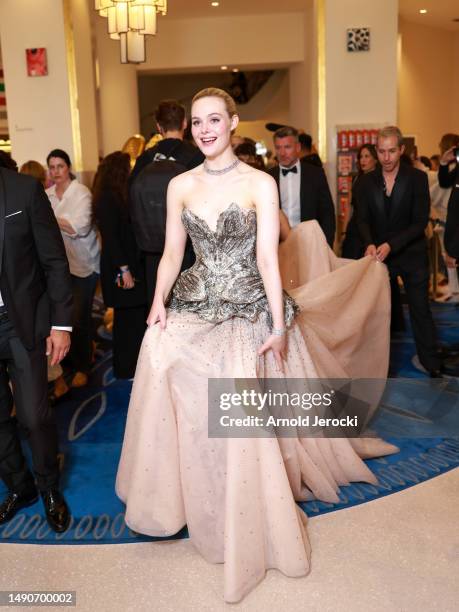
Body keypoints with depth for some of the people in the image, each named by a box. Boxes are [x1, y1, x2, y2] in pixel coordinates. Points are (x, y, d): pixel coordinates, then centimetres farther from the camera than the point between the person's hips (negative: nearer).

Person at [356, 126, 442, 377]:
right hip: (378, 256, 2)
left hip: (411, 255, -2)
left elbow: (420, 222, -11)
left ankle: (432, 365, 17)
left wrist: (391, 245, -22)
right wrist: (370, 244, -21)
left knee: (420, 309, 5)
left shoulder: (417, 178, -6)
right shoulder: (367, 181, 1)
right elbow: (363, 220, -1)